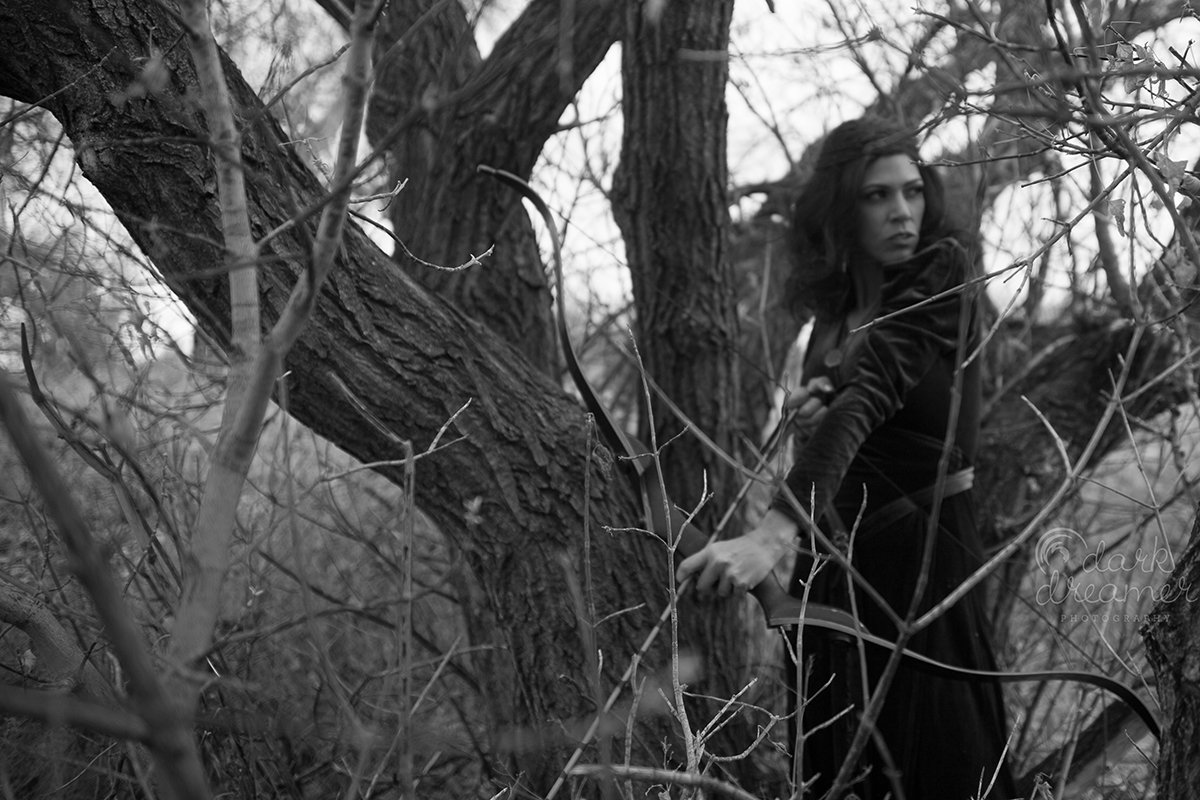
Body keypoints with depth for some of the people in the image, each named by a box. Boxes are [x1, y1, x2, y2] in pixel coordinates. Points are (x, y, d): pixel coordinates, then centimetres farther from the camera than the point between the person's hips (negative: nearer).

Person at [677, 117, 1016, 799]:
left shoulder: (944, 273, -14)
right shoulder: (833, 306, 6)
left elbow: (870, 389, -28)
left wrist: (775, 533, -42)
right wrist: (808, 414, -5)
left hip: (922, 544, -6)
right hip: (834, 554, 6)